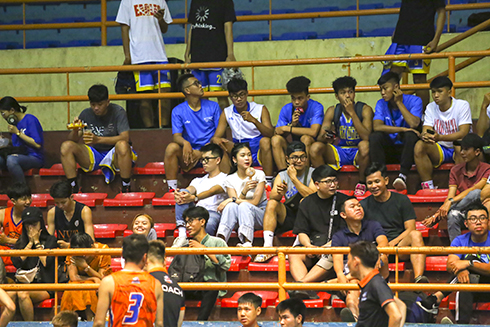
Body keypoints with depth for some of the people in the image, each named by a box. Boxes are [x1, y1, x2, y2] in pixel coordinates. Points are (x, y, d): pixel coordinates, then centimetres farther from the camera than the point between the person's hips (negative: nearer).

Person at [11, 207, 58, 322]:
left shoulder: (50, 240, 6)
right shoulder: (21, 242, 18)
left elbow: (46, 263, -8)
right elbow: (16, 263, 2)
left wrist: (37, 242, 0)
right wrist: (30, 243, 3)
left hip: (45, 285, -4)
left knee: (22, 294, -35)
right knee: (9, 294, -31)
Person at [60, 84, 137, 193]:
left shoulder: (118, 112, -10)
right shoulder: (86, 114, 1)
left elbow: (125, 138, -22)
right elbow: (73, 140, 1)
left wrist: (98, 139, -33)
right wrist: (75, 131, -25)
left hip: (114, 155, -4)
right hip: (93, 157, 4)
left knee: (122, 145, -39)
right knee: (66, 146, -19)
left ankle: (126, 190, -27)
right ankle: (74, 190, -18)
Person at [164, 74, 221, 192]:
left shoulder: (213, 107, 7)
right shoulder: (178, 111, 5)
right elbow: (176, 136, -4)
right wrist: (185, 143, -31)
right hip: (190, 151, 1)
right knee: (171, 147, -30)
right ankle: (172, 189, -27)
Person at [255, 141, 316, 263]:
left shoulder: (312, 173, -2)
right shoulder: (281, 176, 8)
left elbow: (312, 195, -20)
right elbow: (272, 197, -8)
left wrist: (294, 178, -17)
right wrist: (279, 193, -31)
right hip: (288, 217, 3)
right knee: (272, 203, -21)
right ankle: (267, 247, -31)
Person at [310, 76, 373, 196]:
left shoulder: (365, 109, -10)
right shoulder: (332, 111, -1)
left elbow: (366, 137, -24)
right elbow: (320, 138, -5)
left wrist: (352, 113, -25)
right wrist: (324, 137, -32)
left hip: (358, 153, -3)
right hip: (339, 152, 3)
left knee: (364, 145, -38)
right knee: (315, 148, -24)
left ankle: (362, 183, -17)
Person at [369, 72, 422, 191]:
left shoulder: (414, 101, -4)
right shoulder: (381, 104, 3)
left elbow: (413, 124, -22)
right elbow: (376, 127, -15)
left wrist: (399, 103, -15)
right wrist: (402, 129, -24)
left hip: (407, 148, -2)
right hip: (389, 149, 2)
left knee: (411, 135, -33)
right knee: (375, 137, -25)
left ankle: (403, 175, -40)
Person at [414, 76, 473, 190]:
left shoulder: (462, 105, -10)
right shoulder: (431, 108, 4)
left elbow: (463, 133, -20)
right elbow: (425, 131, -4)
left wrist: (440, 137, -36)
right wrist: (425, 136, -32)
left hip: (457, 147, -4)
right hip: (439, 150, 4)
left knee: (460, 146, -39)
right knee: (419, 146, -26)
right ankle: (428, 187, -26)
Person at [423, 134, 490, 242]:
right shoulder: (456, 171, 7)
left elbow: (474, 189, -20)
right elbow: (450, 196, -2)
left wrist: (451, 201, -31)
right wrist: (438, 214, -21)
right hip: (463, 212, 3)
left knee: (476, 193, -36)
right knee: (453, 215, -35)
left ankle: (436, 218, -31)